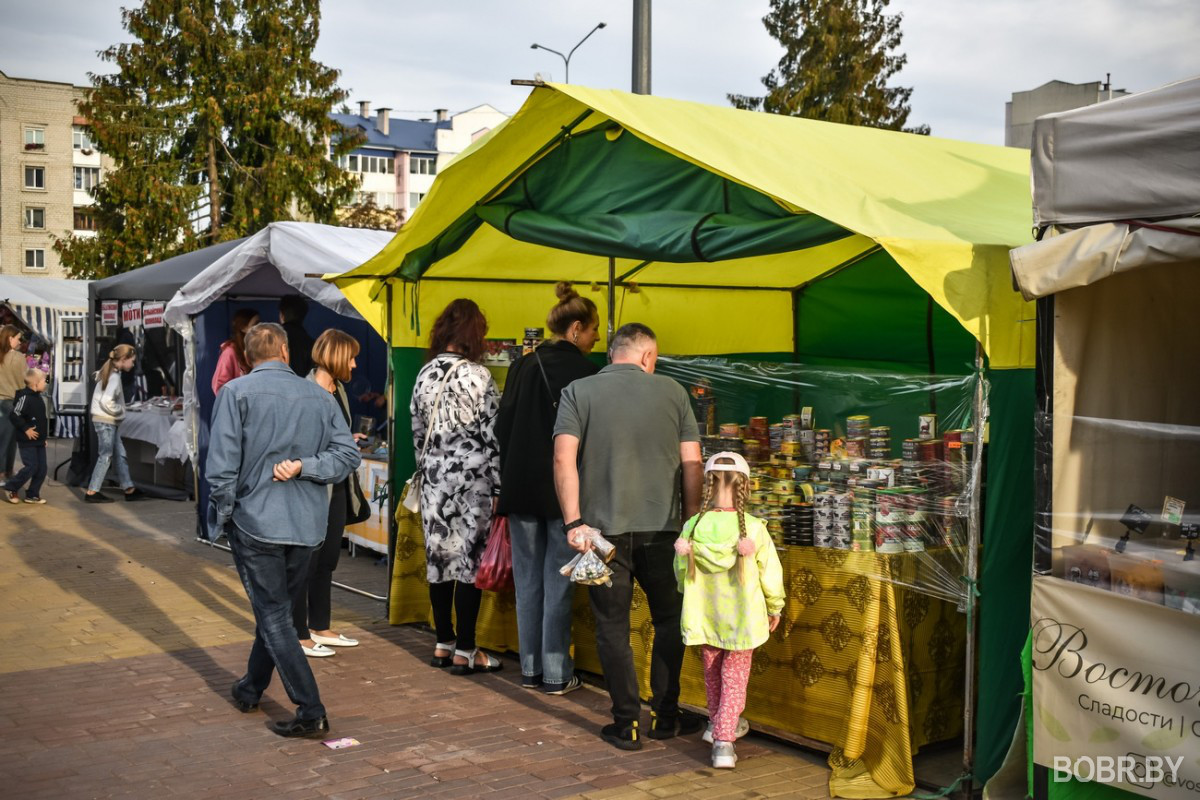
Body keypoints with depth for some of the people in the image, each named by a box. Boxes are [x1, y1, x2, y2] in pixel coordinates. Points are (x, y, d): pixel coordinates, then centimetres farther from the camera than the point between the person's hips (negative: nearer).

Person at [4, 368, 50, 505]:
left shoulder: (38, 397, 11)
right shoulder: (25, 397, -18)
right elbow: (14, 416, -24)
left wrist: (44, 437, 20)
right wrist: (25, 429, -19)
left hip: (39, 441, 9)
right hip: (27, 442, -9)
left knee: (42, 469, 6)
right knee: (31, 468, -7)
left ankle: (32, 495, 15)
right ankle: (11, 488, 12)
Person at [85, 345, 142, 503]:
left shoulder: (109, 371, 10)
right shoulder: (115, 376, -19)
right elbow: (106, 401, -27)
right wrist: (120, 410, -11)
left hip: (108, 421, 10)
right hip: (105, 421, -10)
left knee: (119, 455, 11)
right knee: (106, 456, -3)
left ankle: (129, 489, 15)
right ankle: (92, 492, 2)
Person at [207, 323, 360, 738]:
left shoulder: (236, 391, -7)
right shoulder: (319, 395, 6)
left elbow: (223, 462, -12)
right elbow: (348, 453, -1)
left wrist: (222, 513, 0)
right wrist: (303, 467, -7)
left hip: (255, 520, -5)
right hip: (307, 525, 5)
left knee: (273, 616, 0)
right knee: (275, 607, 21)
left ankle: (311, 712, -3)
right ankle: (250, 689, 36)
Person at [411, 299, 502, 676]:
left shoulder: (425, 373, 6)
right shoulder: (477, 375, -11)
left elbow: (418, 431, 11)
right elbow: (492, 434, -11)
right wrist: (500, 485, -6)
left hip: (434, 478, 6)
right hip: (472, 479, -6)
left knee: (439, 557, 11)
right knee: (470, 560, 0)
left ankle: (443, 644, 20)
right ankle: (465, 651, 4)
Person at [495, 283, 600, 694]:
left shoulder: (522, 367, 5)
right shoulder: (584, 372, -9)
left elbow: (503, 429, 7)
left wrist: (508, 485, 13)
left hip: (521, 487, 4)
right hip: (564, 489, -4)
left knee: (528, 581, 11)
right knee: (558, 583, 3)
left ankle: (531, 669, 17)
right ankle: (557, 674, 8)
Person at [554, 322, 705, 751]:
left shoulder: (578, 392, 0)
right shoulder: (673, 392, 2)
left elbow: (564, 459, -11)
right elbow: (692, 464, 1)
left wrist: (574, 522, -11)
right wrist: (692, 522, 9)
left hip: (603, 529, -1)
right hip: (661, 527, 1)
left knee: (612, 627, 9)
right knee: (669, 620, 18)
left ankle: (627, 724, 13)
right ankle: (665, 715, 23)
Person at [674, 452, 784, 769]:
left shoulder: (692, 527, -12)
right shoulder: (754, 529, -17)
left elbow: (681, 573, 0)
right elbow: (771, 574, -8)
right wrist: (775, 608, 10)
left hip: (704, 617, 2)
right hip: (742, 620, -2)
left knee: (712, 674, 22)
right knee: (734, 679, 7)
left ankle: (719, 723, 39)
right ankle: (723, 740, -4)